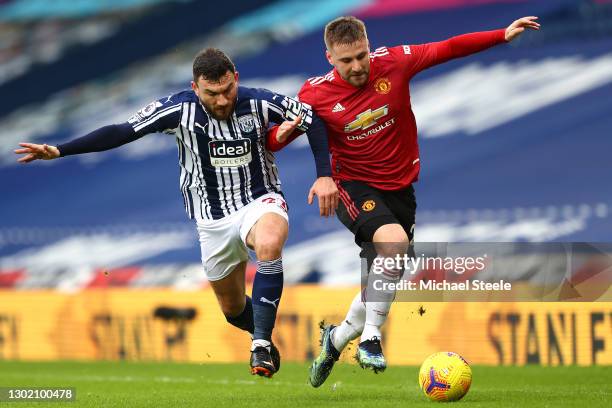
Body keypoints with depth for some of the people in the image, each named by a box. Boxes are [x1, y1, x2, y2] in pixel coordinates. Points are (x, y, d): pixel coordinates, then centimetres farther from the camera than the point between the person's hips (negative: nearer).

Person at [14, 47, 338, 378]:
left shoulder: (259, 103, -15)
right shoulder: (179, 109, -15)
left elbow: (313, 120, -3)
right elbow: (122, 131, -15)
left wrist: (325, 175, -12)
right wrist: (59, 151, -21)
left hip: (260, 199, -2)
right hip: (213, 219, 2)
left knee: (269, 243, -38)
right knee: (233, 309, 12)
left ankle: (261, 344, -29)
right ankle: (262, 333, 48)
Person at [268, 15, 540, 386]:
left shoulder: (393, 63, -10)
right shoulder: (316, 93, -13)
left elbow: (449, 49, -3)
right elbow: (275, 140, -4)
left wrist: (503, 35, -7)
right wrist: (281, 135, -28)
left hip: (399, 187, 4)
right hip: (354, 186, -4)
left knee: (386, 279, 10)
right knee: (394, 240, -32)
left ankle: (337, 338, 34)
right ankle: (371, 338, -23)